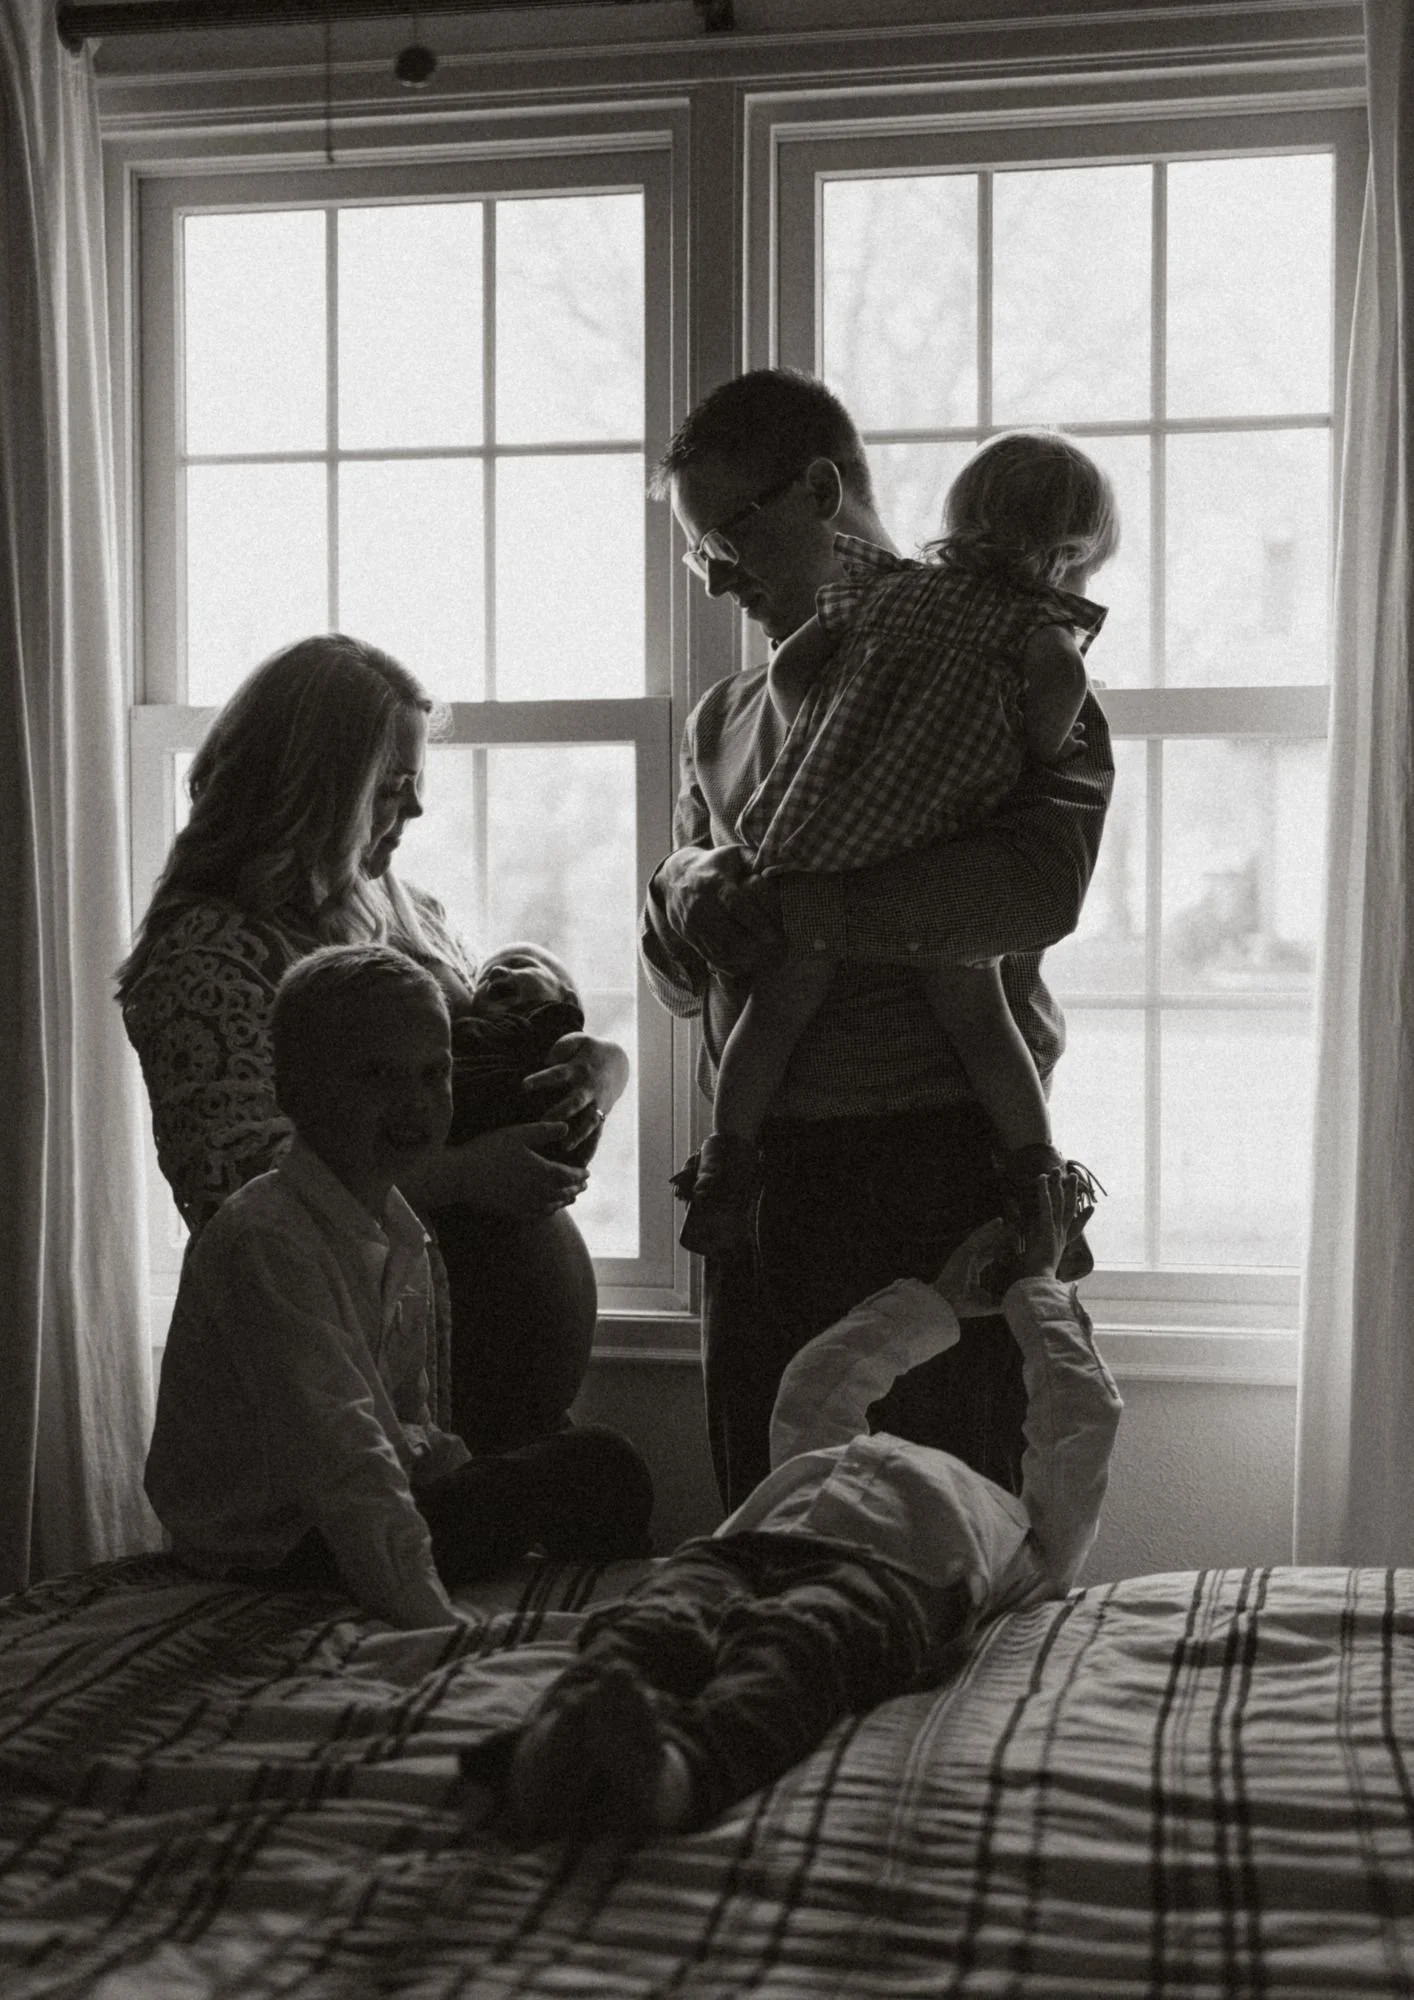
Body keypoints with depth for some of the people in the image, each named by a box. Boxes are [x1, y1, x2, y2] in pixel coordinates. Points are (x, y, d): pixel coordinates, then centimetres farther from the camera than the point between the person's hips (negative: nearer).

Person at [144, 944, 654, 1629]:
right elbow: (345, 1463, -32)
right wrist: (437, 1626, -38)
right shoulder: (267, 1239, -23)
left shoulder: (398, 1233, 7)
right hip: (271, 1554, -10)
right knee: (594, 1469, -12)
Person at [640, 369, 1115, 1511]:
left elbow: (1039, 886, -21)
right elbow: (676, 979, 17)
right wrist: (687, 897, -7)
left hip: (935, 1169, -5)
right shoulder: (726, 718, 17)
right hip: (758, 1169, 6)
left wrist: (777, 907, -19)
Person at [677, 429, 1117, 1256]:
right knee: (976, 1015, 8)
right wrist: (1040, 756, 5)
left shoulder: (887, 588, 21)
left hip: (816, 826, 3)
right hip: (936, 848, -3)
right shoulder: (1035, 616, 9)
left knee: (781, 1001, 11)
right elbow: (1062, 673, -11)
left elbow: (790, 668, 15)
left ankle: (729, 1160, 10)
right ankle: (1034, 1167, 5)